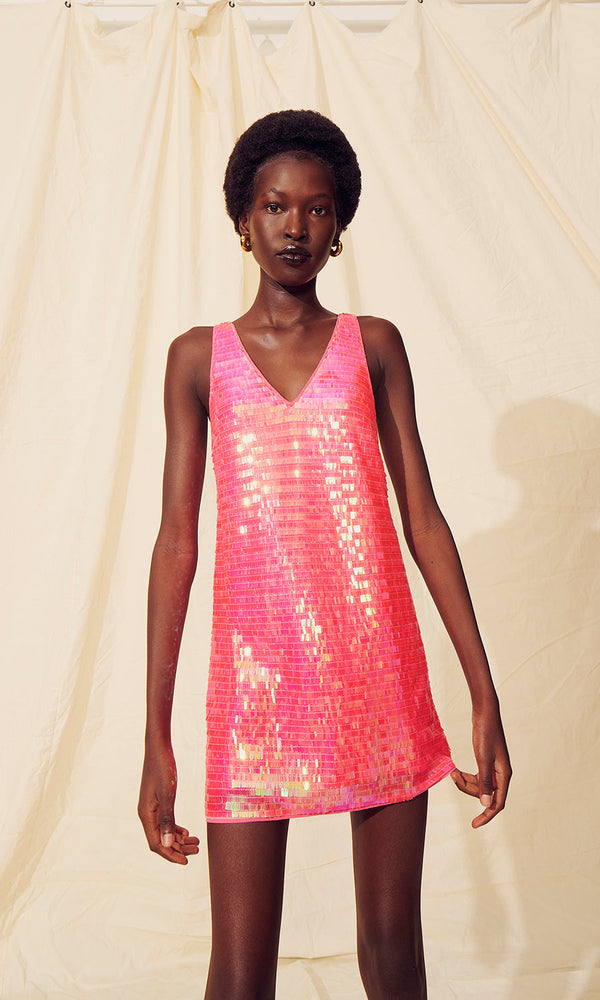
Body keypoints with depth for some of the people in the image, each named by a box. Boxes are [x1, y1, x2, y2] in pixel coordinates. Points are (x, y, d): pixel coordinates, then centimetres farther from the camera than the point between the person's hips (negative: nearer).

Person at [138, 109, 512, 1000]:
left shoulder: (374, 345, 7)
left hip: (379, 675, 1)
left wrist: (485, 695, 1)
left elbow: (423, 519, 5)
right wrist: (156, 738, -2)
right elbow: (176, 543, 2)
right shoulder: (200, 356, 6)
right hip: (256, 676, -1)